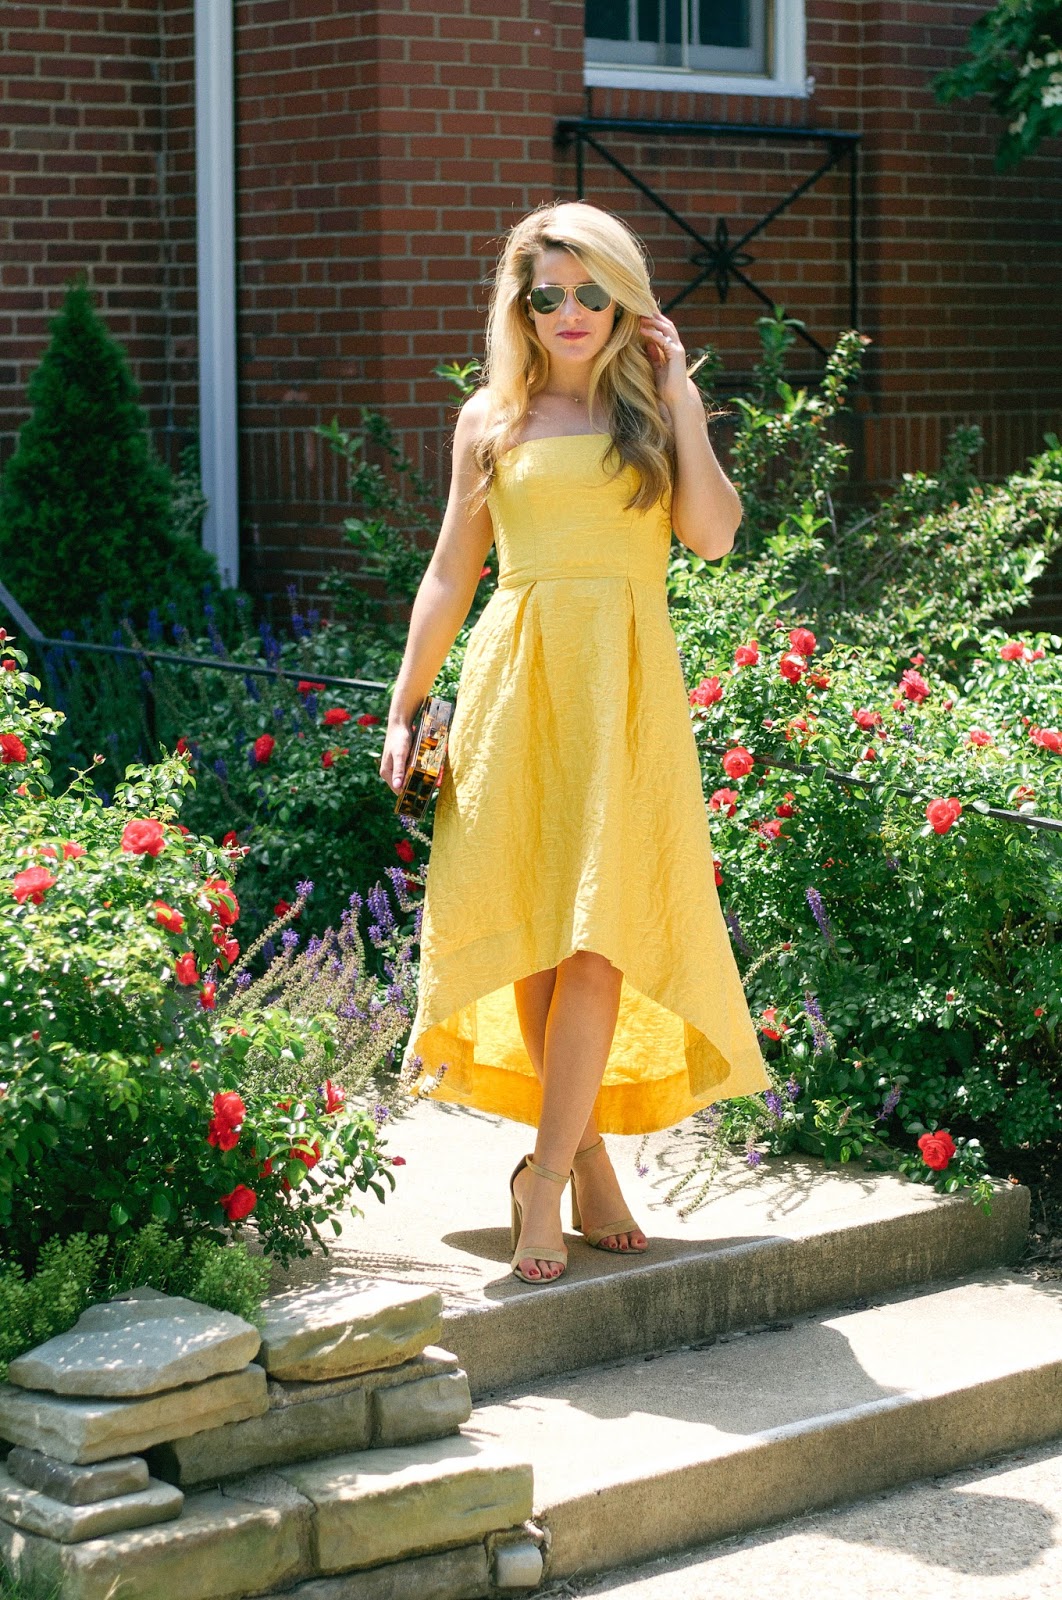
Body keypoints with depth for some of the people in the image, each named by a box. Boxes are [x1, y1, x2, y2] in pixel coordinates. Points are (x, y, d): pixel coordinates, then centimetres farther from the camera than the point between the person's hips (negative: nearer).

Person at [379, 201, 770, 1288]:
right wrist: (404, 710, 11)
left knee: (600, 936, -10)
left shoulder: (652, 406, 10)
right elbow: (450, 573, 14)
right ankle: (588, 1161, 13)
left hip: (625, 686, -1)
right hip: (516, 676, 1)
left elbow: (713, 533, -5)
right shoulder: (491, 417, 12)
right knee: (532, 937, 0)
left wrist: (678, 396, -3)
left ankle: (545, 1174, -5)